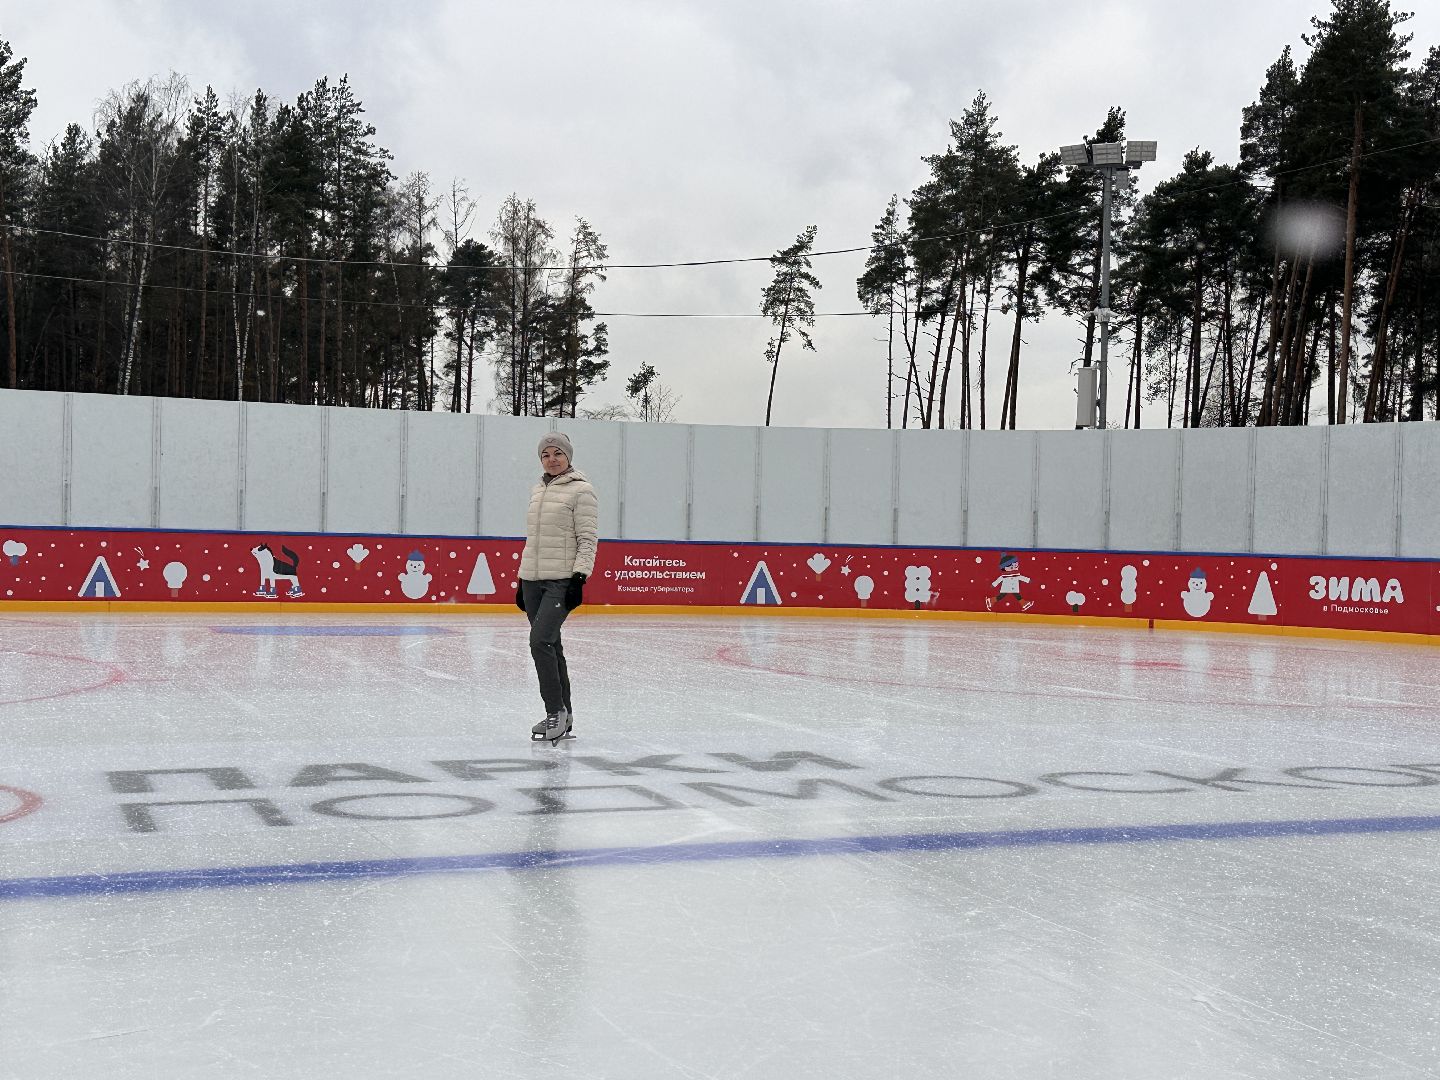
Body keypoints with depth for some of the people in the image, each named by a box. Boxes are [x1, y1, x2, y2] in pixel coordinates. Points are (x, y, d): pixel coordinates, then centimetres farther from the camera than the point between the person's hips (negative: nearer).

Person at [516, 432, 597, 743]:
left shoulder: (581, 490, -5)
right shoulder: (537, 490, 16)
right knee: (549, 646, 8)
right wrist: (522, 581, 19)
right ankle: (562, 715, 15)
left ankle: (556, 711, -9)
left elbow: (587, 539, -9)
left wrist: (579, 577, -18)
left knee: (541, 640, -18)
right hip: (534, 580, 7)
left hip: (562, 581, -7)